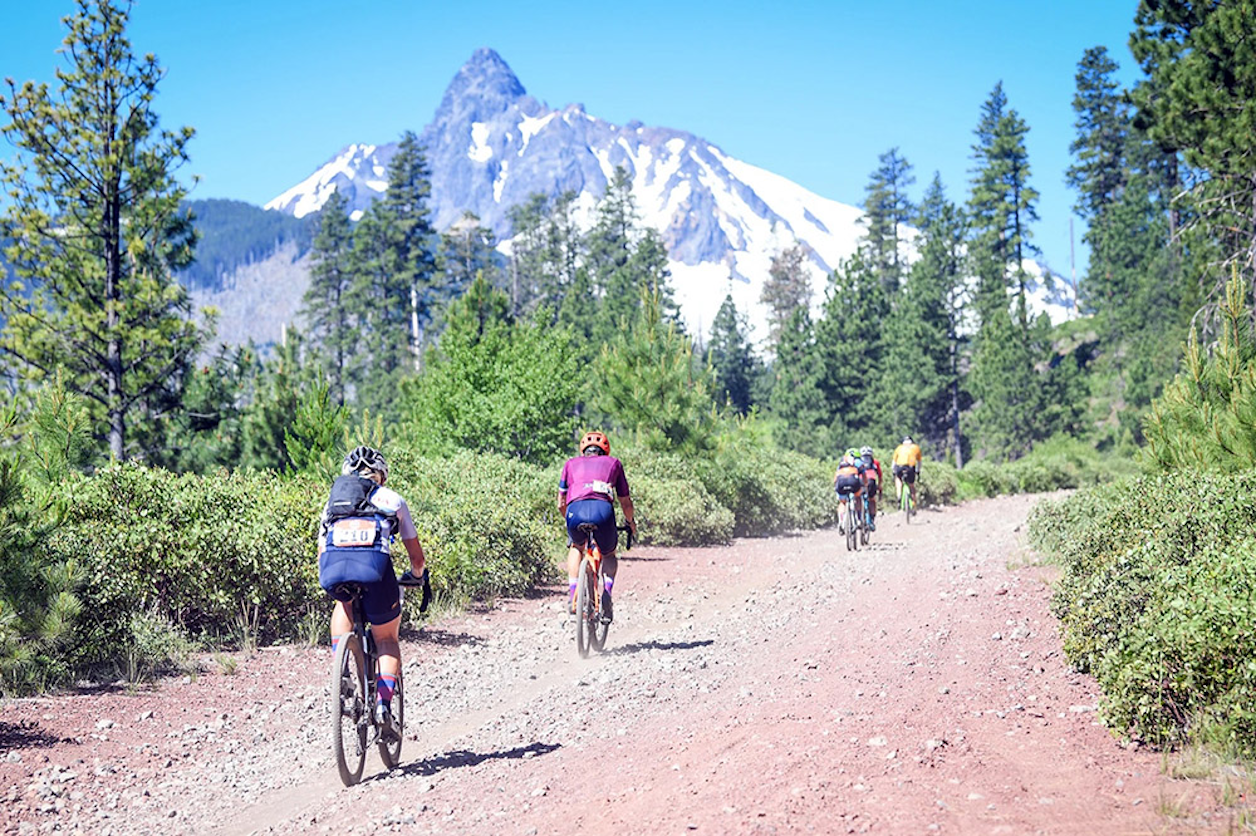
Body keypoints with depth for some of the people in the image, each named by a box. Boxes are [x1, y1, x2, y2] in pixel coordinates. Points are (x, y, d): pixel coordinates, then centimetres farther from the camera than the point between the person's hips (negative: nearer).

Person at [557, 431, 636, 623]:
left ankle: (573, 592, 17)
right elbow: (626, 502, 34)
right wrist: (631, 522, 53)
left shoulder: (571, 464, 31)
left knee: (576, 548, 34)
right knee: (609, 555, 28)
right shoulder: (613, 463, 30)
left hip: (576, 509, 1)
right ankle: (607, 591, 4)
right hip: (603, 510, -1)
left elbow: (561, 504, 33)